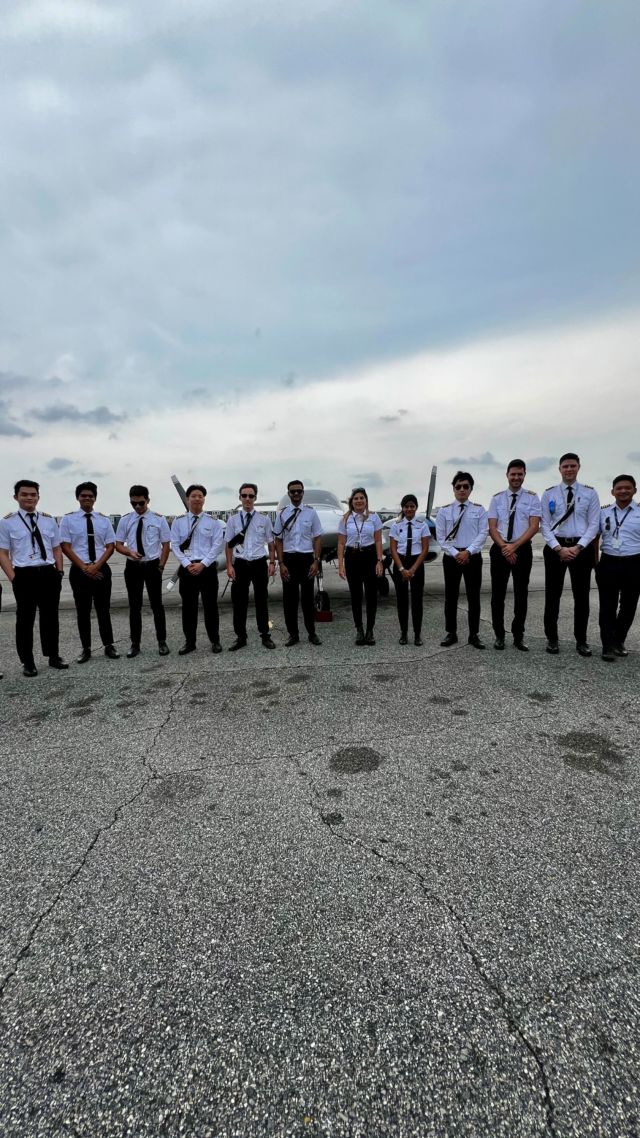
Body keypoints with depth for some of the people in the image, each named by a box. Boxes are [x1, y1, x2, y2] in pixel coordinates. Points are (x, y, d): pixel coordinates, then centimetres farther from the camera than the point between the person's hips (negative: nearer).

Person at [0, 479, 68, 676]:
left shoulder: (49, 520, 9)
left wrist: (59, 572, 4)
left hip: (49, 574, 3)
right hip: (24, 575, -3)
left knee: (50, 616, 12)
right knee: (25, 619, 6)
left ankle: (53, 657, 26)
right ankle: (27, 662, 18)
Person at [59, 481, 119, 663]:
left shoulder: (104, 520, 5)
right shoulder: (68, 519, 0)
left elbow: (111, 546, 2)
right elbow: (65, 547, -4)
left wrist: (96, 566, -12)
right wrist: (84, 568, -12)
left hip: (101, 569, 1)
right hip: (79, 570, -1)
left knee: (103, 609, 7)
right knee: (83, 611, 7)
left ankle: (109, 646, 17)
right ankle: (86, 649, 18)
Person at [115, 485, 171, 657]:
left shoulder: (159, 519, -2)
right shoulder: (125, 520, 3)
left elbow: (166, 544, 1)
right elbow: (118, 544, 6)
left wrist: (161, 566, -6)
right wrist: (130, 552, -16)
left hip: (152, 565, -2)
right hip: (132, 566, 2)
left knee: (156, 604, 5)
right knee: (134, 606, 8)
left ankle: (162, 642, 15)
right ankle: (135, 644, 18)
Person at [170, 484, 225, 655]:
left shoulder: (213, 522, 2)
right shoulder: (178, 521, 5)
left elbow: (217, 545, -4)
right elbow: (175, 545, 2)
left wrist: (202, 564, -13)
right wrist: (187, 564, -10)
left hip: (208, 567, -1)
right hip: (187, 568, 2)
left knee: (210, 605, 4)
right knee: (188, 606, 8)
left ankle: (215, 641, 17)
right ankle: (189, 642, 19)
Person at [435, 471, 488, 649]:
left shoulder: (479, 510, 4)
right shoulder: (444, 511, 3)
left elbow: (483, 533, -4)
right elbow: (441, 537, -1)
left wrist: (468, 552, -16)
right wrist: (455, 554, -12)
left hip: (473, 557, 0)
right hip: (451, 557, 0)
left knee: (473, 596, 4)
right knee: (451, 596, 5)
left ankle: (474, 635, 13)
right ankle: (451, 633, 15)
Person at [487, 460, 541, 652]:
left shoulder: (532, 497, 2)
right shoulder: (497, 498, 6)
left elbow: (534, 526, -7)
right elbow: (492, 528, 1)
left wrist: (514, 546, -18)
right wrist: (504, 547, -14)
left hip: (523, 549, -1)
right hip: (500, 549, 1)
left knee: (521, 593, 8)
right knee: (498, 593, 5)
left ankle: (519, 636, 19)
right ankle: (499, 635, 17)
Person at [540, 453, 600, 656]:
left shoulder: (590, 493, 3)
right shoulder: (549, 493, 3)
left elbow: (594, 524, -1)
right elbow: (544, 525, -1)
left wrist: (578, 547, -14)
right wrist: (559, 548, -12)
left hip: (582, 547, 1)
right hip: (555, 547, 0)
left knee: (581, 595, 9)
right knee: (552, 595, 5)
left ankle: (581, 640, 22)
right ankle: (552, 639, 17)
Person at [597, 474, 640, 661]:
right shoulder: (603, 512, 7)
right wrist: (595, 563, 3)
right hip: (608, 564, 0)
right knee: (608, 606, 0)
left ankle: (619, 641, 27)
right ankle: (608, 646, 6)